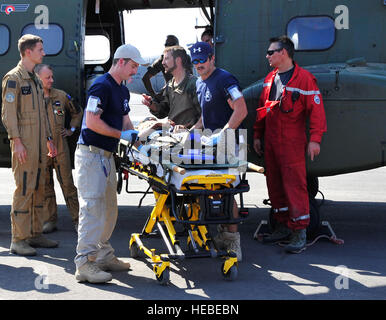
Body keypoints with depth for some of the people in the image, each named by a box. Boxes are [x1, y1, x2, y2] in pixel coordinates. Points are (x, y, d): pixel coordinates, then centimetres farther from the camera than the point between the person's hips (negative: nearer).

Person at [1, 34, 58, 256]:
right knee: (24, 189, -9)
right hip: (24, 144, -9)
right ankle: (18, 240, -4)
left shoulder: (35, 79, 19)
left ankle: (36, 234, 18)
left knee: (39, 188, 10)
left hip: (40, 143, 9)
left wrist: (49, 139, 21)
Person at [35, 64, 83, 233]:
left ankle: (77, 219, 6)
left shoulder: (61, 96, 6)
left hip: (60, 146, 0)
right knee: (45, 184, 6)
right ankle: (50, 221, 15)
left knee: (67, 183, 0)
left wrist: (71, 129, 14)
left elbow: (77, 112, 23)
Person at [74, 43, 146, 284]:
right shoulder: (102, 86, -14)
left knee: (109, 208, 14)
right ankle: (84, 263, -12)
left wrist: (135, 135, 2)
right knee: (93, 207, -13)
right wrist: (121, 134, -14)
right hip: (91, 153, -10)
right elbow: (92, 122, -20)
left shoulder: (123, 91, 16)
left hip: (107, 155, 10)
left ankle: (103, 256, 25)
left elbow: (125, 120, 21)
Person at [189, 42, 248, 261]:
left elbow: (241, 111, -22)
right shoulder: (200, 82, 18)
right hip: (210, 142, 9)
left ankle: (234, 241, -4)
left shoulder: (225, 79, -12)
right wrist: (193, 130, 16)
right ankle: (224, 234, 22)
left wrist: (223, 134, -26)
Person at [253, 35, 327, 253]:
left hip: (292, 143, -8)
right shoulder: (270, 78, 14)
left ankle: (299, 232, -4)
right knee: (275, 184, 12)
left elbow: (317, 109, -13)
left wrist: (315, 139, -18)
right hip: (270, 142, 8)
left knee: (295, 184, -8)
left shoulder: (304, 78, -10)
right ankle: (283, 226, 23)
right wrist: (258, 135, 18)